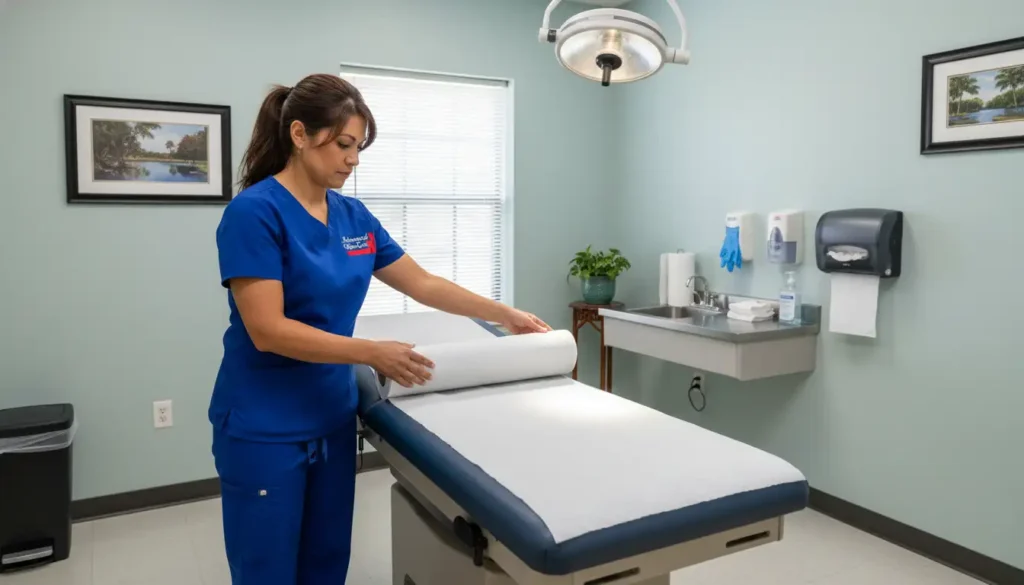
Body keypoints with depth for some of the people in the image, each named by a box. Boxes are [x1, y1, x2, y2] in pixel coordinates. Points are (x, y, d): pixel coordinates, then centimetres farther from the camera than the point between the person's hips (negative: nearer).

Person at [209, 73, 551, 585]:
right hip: (263, 430, -7)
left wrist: (505, 315, 5)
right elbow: (268, 331, -23)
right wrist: (372, 354, -26)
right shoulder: (255, 211, -16)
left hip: (332, 420, 7)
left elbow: (423, 284, 9)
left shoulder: (353, 216, 5)